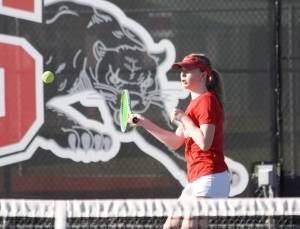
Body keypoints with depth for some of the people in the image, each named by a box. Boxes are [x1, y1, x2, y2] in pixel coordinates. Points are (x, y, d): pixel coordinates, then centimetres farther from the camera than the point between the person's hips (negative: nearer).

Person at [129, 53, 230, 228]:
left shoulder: (207, 100, -10)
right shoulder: (195, 103, 20)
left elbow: (204, 143, -21)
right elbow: (175, 142, 21)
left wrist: (183, 119, -12)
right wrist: (145, 123, 15)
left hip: (210, 178, -10)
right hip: (196, 180, 10)